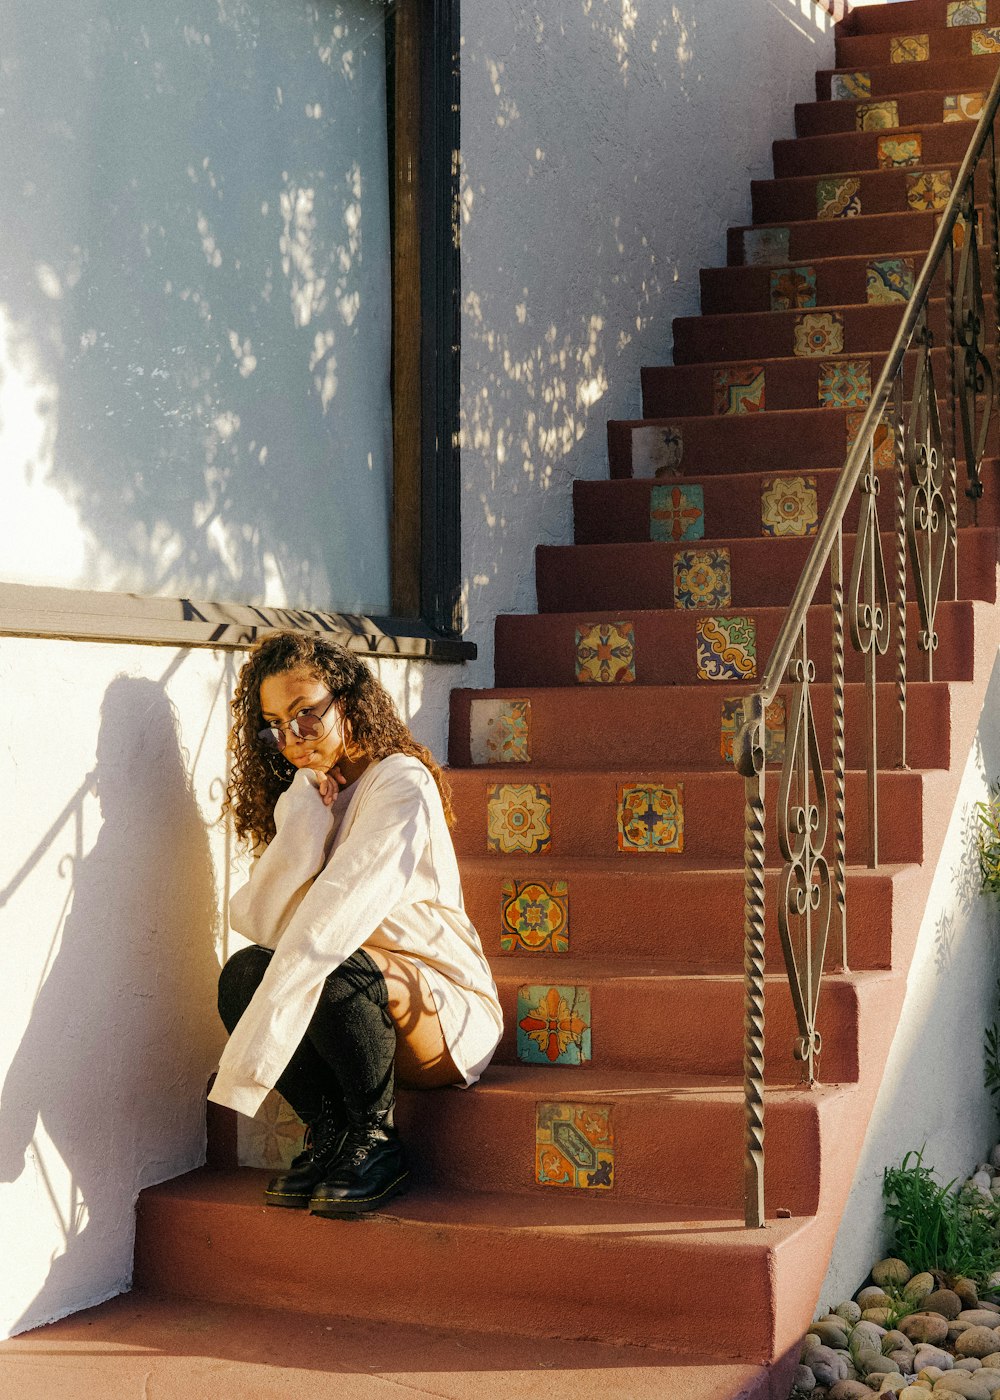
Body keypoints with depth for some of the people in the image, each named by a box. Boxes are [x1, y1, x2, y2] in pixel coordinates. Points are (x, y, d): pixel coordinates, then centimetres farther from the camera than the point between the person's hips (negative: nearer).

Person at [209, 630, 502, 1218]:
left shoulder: (401, 782, -16)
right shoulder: (301, 799, 8)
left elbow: (339, 914, -29)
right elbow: (258, 921, -8)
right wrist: (303, 815, -17)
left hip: (448, 1019, -6)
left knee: (339, 970, -35)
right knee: (244, 972, -22)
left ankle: (376, 1144, -13)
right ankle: (330, 1136, -7)